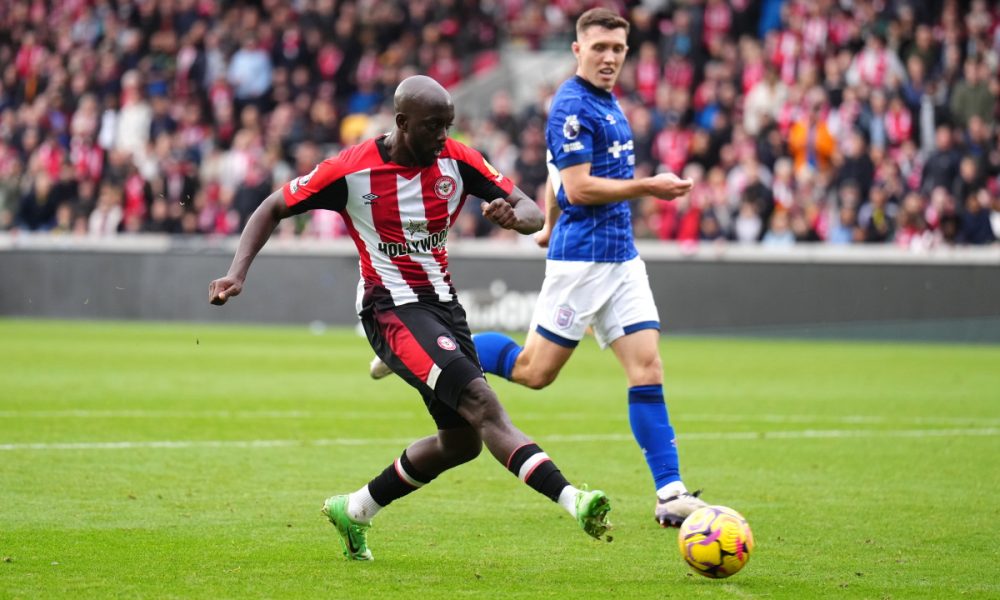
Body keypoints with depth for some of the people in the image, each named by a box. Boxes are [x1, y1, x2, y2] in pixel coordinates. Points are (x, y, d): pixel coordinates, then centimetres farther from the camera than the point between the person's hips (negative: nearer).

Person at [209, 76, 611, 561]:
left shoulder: (456, 161, -3)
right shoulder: (350, 170, -13)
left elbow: (533, 213, -3)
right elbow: (273, 210, -1)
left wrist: (514, 216, -28)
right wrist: (237, 273, -13)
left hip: (442, 302, 7)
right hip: (390, 308, -7)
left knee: (462, 441, 10)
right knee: (481, 401, -24)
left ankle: (354, 511, 27)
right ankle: (570, 500, -37)